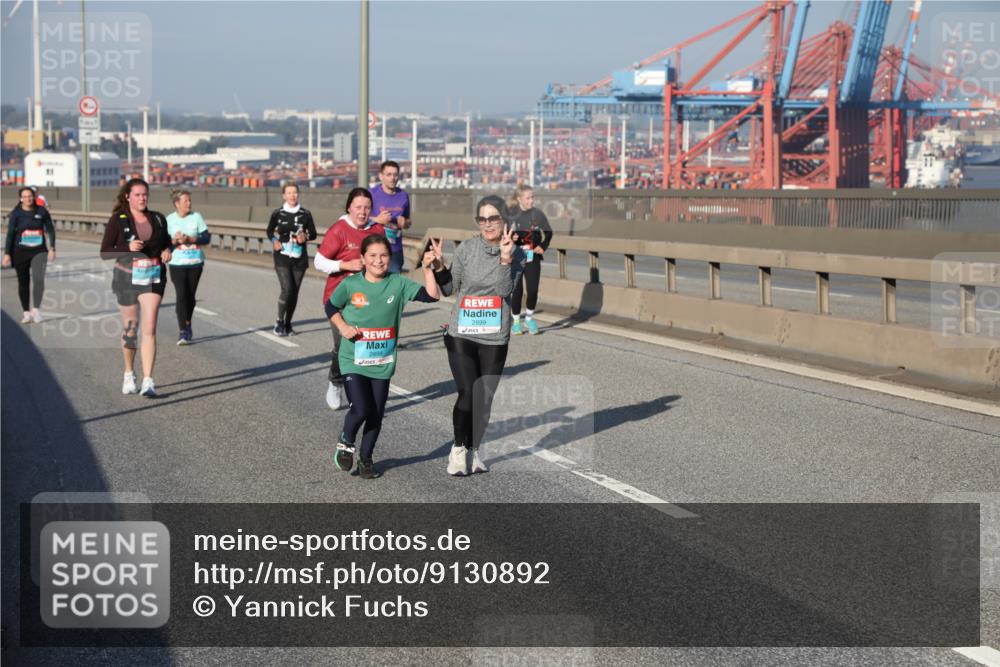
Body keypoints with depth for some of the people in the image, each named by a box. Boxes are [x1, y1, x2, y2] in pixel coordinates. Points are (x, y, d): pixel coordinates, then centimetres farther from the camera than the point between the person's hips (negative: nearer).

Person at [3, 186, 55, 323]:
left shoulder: (41, 211, -2)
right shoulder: (16, 214, -4)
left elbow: (50, 230, 6)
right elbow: (10, 234, -2)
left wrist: (52, 248, -1)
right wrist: (7, 254, -6)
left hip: (39, 251, 0)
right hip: (20, 252, 0)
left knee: (39, 280, -19)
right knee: (23, 283, 7)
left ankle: (35, 309, -6)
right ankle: (26, 312, 19)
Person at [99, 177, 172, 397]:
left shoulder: (158, 219, 6)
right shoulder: (118, 220, -3)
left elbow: (166, 242, 21)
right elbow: (104, 253, -5)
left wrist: (167, 252, -2)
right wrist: (128, 248, -20)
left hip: (153, 279, 1)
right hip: (127, 278, -1)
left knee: (149, 329, -10)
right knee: (130, 329, 10)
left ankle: (148, 381, -13)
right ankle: (129, 375, 31)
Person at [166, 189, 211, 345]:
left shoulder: (196, 217, 0)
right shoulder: (169, 220, 0)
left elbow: (207, 238, -3)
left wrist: (189, 239, -16)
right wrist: (175, 240, -19)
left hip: (195, 263, 2)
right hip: (177, 263, -2)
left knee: (190, 296, 9)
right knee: (181, 295, -12)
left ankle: (187, 325, 28)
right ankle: (183, 332, -14)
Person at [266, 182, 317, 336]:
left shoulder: (305, 214, 2)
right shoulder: (278, 213, 1)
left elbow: (313, 234, 10)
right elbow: (270, 231, 16)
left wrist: (305, 237, -11)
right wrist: (274, 241, -3)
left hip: (299, 258, 2)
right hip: (282, 256, -2)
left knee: (294, 291, 4)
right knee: (287, 289, -17)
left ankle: (288, 324, 19)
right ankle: (279, 321, -1)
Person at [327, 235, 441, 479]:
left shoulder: (398, 284, -4)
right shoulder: (350, 284, -7)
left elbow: (432, 295, -10)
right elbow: (331, 307, 8)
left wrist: (428, 269, -20)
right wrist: (342, 326, -9)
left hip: (383, 363, 3)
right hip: (353, 360, -3)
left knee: (376, 414, 10)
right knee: (360, 409, -14)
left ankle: (366, 458, 30)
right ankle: (345, 443, 17)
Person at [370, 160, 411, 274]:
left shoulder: (403, 195, 10)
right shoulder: (372, 194, -5)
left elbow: (408, 221, 21)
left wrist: (404, 223, -2)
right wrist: (377, 220, -20)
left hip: (396, 250, 4)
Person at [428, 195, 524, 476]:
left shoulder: (516, 253, -2)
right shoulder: (467, 249, -2)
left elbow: (505, 290, -17)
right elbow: (449, 288, 6)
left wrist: (506, 259, -31)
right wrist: (439, 267, -11)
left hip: (495, 339, 1)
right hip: (461, 335, -1)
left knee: (485, 399, 7)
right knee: (468, 394, -11)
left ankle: (474, 448, 28)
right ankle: (458, 448, 9)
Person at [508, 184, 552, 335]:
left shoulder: (538, 214, 0)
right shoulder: (510, 214, -6)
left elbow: (548, 232, 13)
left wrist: (543, 247, 1)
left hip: (533, 258, 2)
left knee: (533, 290, -3)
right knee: (517, 290, 1)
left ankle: (529, 318, 21)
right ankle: (515, 321, 18)